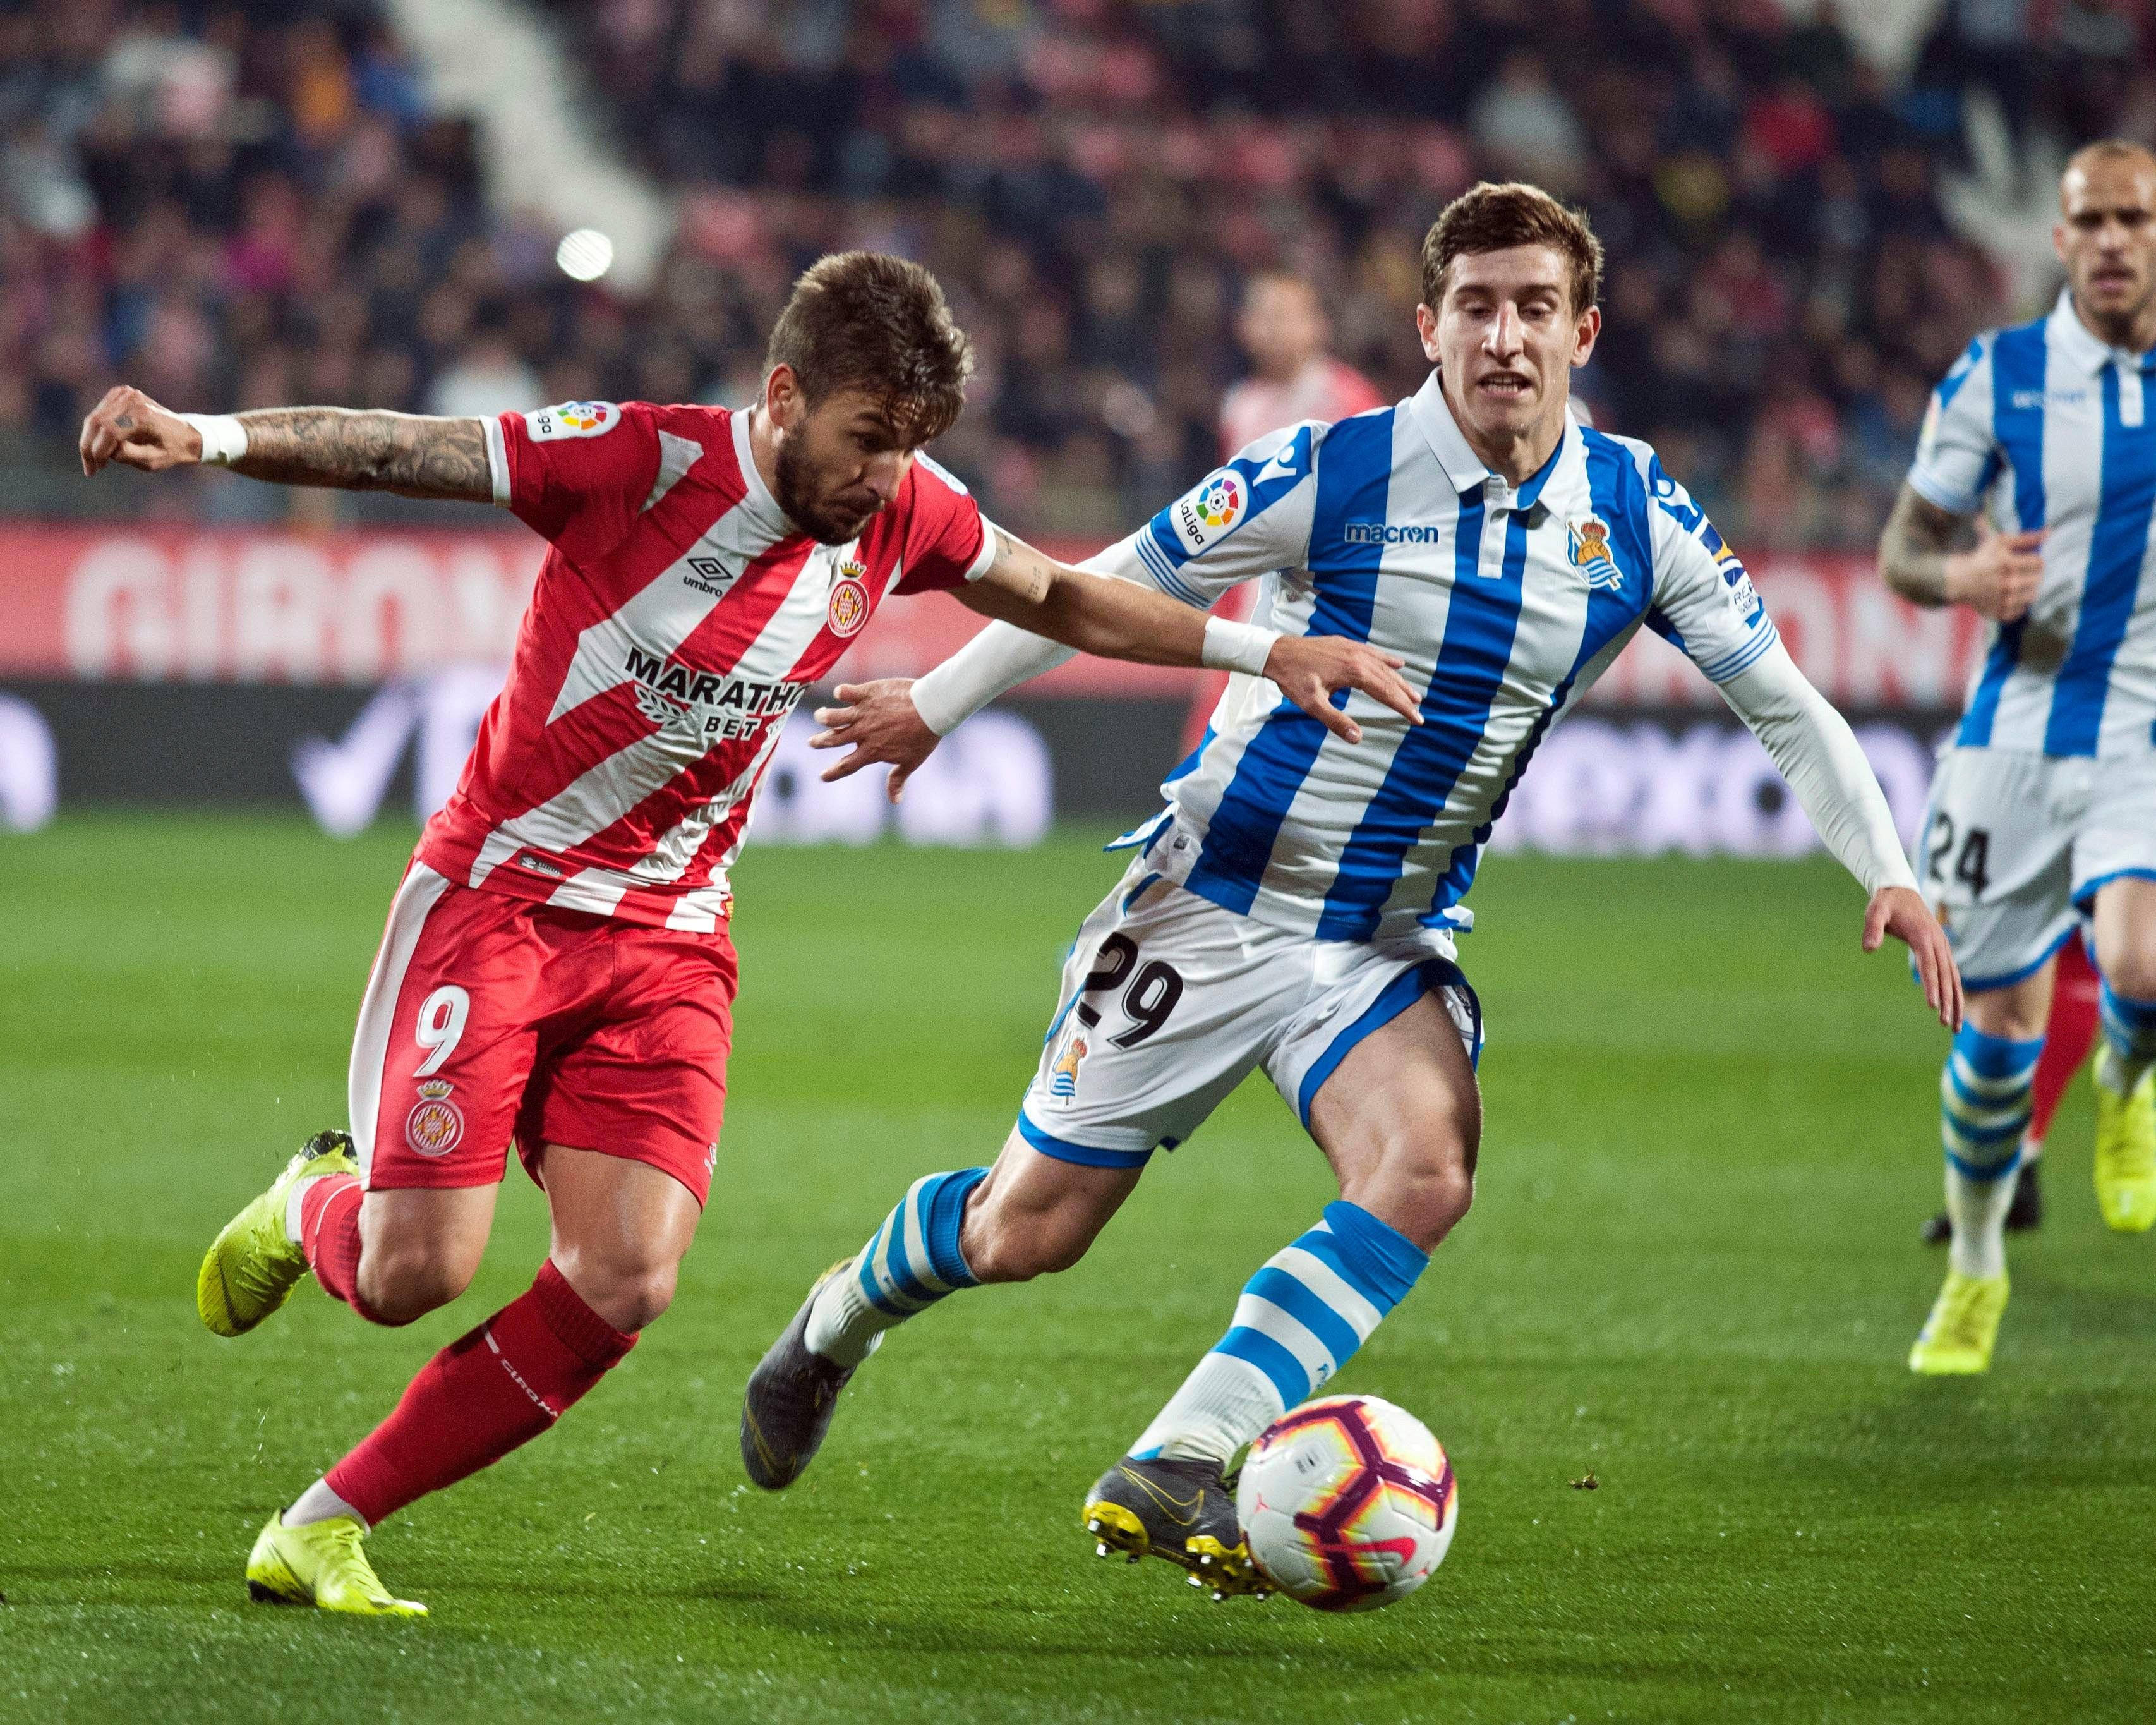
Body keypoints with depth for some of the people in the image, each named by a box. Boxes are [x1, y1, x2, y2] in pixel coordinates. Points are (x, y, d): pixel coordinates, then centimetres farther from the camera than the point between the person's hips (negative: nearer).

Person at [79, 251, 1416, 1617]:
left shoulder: (904, 516, -3)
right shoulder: (641, 462, -19)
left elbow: (1061, 598, 15)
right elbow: (385, 450, -21)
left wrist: (1266, 652, 10)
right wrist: (209, 438, -37)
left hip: (672, 936, 4)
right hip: (498, 891, -4)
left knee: (626, 1284, -14)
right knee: (418, 1272, -15)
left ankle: (322, 1530, 0)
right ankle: (316, 1211, 25)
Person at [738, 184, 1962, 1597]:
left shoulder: (1637, 515, -4)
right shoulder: (1334, 474, -14)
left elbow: (1786, 705, 3)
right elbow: (1107, 589, -2)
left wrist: (1890, 873, -10)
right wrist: (936, 705, 4)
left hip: (1392, 941, 3)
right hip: (1215, 899, -3)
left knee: (1428, 1168, -28)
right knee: (1028, 1231, 1)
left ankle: (1172, 1477, -27)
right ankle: (841, 1320, 36)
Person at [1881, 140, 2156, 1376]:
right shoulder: (1995, 378, 0)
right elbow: (1904, 548, 4)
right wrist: (1963, 574, -18)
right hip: (2022, 728, 0)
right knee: (2001, 1028, 1)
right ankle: (1976, 1268, 26)